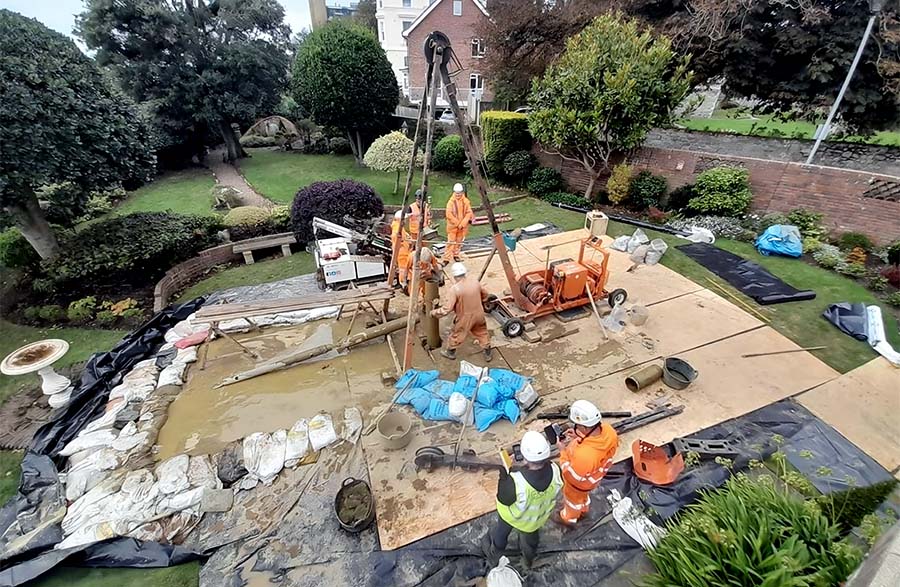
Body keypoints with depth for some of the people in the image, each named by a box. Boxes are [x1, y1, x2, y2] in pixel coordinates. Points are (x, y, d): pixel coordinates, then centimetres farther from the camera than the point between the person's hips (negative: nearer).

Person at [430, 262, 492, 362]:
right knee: (482, 333, 24)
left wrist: (434, 312, -10)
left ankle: (450, 352, 40)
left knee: (456, 334, 20)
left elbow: (448, 308, -24)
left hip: (464, 317, -4)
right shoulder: (476, 282, -9)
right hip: (479, 314, 4)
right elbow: (485, 296, 8)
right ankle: (488, 354, 37)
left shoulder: (455, 289, -25)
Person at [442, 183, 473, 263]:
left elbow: (469, 213, -4)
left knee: (459, 241, 13)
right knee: (451, 242, -6)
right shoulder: (451, 202, -8)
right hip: (452, 225, -3)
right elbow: (449, 214, -13)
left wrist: (462, 223, -14)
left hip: (463, 226, 3)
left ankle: (456, 255, 31)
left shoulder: (466, 201, 0)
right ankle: (447, 258, -3)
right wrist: (457, 223, -14)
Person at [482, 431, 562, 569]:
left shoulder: (515, 482, -48)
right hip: (538, 519, 3)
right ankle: (529, 559, 68)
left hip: (512, 516, -3)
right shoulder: (555, 470, -35)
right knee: (530, 536, 38)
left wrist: (503, 478, -17)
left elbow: (503, 499, -27)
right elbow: (554, 493, -10)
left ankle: (493, 555, 63)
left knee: (500, 533, 33)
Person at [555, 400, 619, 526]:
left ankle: (568, 518, 60)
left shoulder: (583, 455, -50)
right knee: (584, 495, 38)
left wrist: (563, 451, -21)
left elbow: (570, 475, -29)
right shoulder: (609, 431, -31)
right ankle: (583, 511, 68)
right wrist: (580, 437, -12)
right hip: (595, 475, 6)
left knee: (573, 499, 29)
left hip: (580, 483, -5)